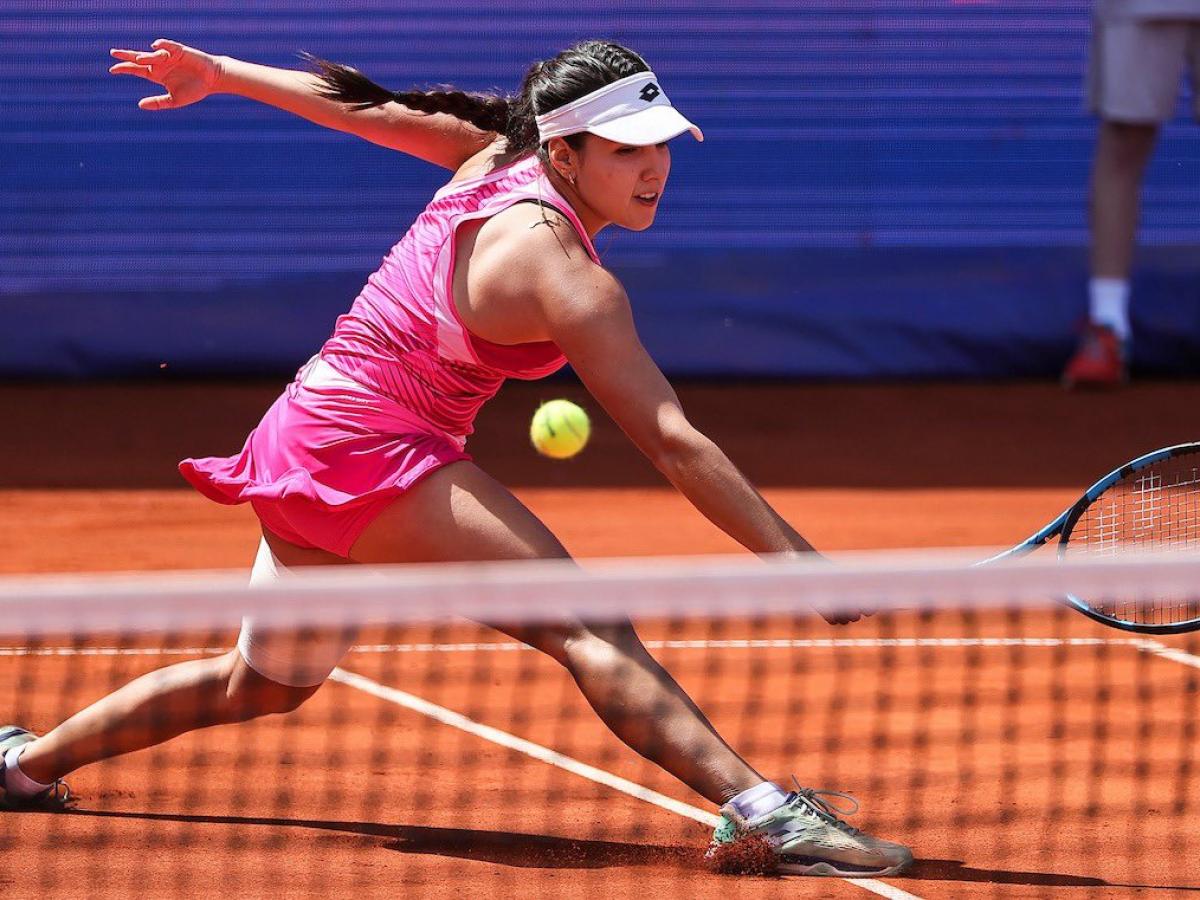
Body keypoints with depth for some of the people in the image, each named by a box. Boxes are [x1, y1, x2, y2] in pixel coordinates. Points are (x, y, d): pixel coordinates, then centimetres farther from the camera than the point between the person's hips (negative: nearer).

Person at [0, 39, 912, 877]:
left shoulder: (496, 154, 2)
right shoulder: (567, 277, -22)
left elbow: (368, 106, 14)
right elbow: (675, 446, -25)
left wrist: (220, 72, 28)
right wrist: (803, 568, -25)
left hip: (306, 436, 10)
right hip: (369, 452, -10)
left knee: (263, 687, 30)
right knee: (587, 626, -25)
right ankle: (765, 810, -42)